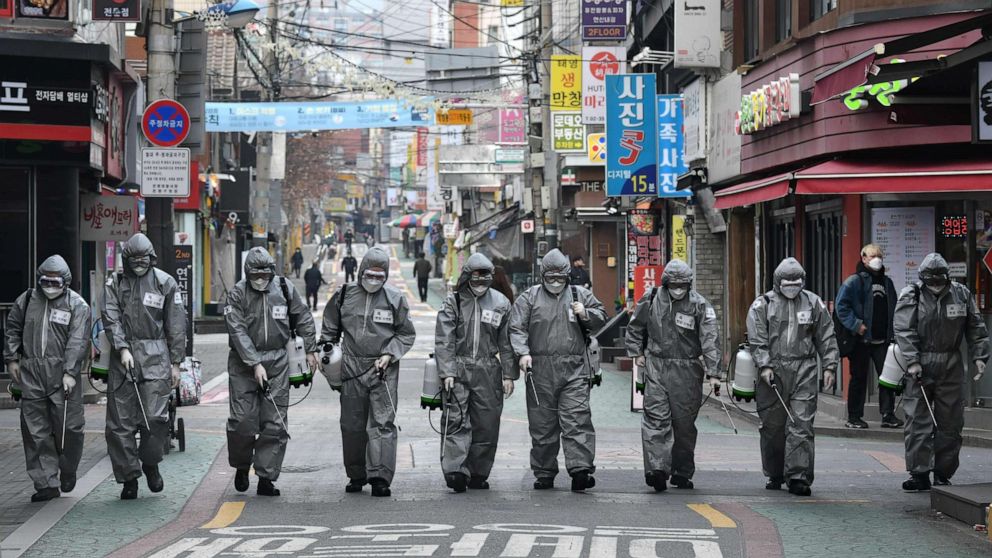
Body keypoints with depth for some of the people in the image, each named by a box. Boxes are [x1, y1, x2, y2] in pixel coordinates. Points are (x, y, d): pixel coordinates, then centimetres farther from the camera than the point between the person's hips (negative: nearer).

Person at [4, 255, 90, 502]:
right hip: (31, 373, 3)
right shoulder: (27, 300, 12)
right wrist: (11, 359, 13)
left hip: (63, 373, -3)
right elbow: (12, 329, 22)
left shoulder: (77, 305, -1)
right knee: (35, 429, 1)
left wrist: (70, 373, -17)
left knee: (68, 426, -4)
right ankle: (46, 482, 6)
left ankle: (67, 471, 22)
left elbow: (77, 341, -9)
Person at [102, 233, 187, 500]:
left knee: (155, 416, -12)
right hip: (124, 355, 2)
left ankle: (150, 464, 12)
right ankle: (129, 476, 9)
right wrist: (122, 349, -14)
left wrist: (175, 362, 3)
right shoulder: (115, 283, 9)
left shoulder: (165, 283, 6)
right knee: (120, 421, 0)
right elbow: (111, 318, -1)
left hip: (156, 357, -1)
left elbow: (176, 325, 6)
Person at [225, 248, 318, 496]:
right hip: (244, 362, -2)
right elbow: (238, 332, -13)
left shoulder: (285, 289, 4)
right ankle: (241, 467, 18)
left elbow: (303, 319, 16)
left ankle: (266, 478, 2)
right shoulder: (237, 294, -6)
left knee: (275, 423, -2)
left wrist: (310, 350, 15)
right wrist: (255, 364, -20)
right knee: (243, 420, -6)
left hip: (277, 363, 2)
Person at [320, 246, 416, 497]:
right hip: (352, 369, 2)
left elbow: (407, 334, 7)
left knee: (383, 422, -10)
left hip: (384, 370, -2)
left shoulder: (395, 298, 2)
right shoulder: (345, 296, 6)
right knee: (352, 424, 7)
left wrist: (389, 355, -6)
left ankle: (380, 477, -13)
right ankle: (356, 475, 19)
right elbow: (330, 329, 18)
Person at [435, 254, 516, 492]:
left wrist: (508, 375, 4)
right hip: (459, 368, -2)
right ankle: (455, 470, -20)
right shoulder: (453, 302, 3)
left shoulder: (500, 303, 8)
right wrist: (447, 372, -11)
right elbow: (444, 340, -2)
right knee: (456, 421, -13)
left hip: (488, 373, 2)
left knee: (486, 425, 4)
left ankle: (477, 474, 12)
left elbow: (507, 343, 10)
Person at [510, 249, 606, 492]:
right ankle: (544, 474, 14)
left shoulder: (580, 295, 14)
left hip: (575, 370, 0)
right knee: (542, 424, 5)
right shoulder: (529, 298, 8)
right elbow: (517, 328, 1)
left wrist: (586, 315, -1)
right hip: (541, 370, 0)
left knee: (577, 421, -11)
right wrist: (523, 352, -15)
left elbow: (602, 319, 20)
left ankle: (580, 470, -16)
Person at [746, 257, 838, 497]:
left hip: (803, 371, 0)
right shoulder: (762, 305, 4)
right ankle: (774, 475, 19)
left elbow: (826, 338, 13)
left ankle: (798, 476, -9)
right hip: (773, 372, 0)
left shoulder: (814, 304, 11)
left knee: (801, 425, -8)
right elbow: (757, 340, -2)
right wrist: (764, 366, -12)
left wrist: (829, 366, 5)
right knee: (772, 426, 5)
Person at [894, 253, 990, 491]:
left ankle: (943, 474, 14)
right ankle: (919, 474, -1)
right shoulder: (911, 296, -3)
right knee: (918, 422, -5)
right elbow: (904, 331, -9)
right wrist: (912, 361, -18)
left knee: (950, 423, 5)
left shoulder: (961, 294, 4)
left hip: (951, 368, 2)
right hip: (920, 366, -2)